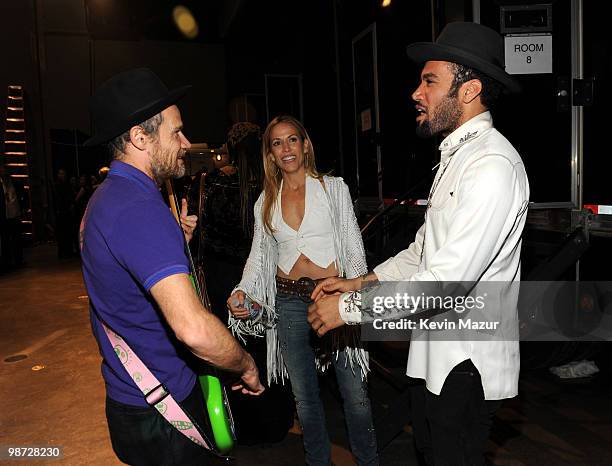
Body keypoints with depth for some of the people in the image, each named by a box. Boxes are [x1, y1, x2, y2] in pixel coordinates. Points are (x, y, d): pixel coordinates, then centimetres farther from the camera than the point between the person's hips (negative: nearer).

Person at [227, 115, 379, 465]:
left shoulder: (334, 187, 1)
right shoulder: (265, 202, 9)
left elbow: (354, 247, 0)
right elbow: (258, 255, 12)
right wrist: (242, 292, -4)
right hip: (289, 303, 3)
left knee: (355, 392, 7)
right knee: (304, 396, 15)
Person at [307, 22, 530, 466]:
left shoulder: (493, 166, -23)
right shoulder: (457, 155, 10)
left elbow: (447, 280, -29)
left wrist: (349, 307, -21)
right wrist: (359, 283, 5)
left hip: (466, 361, -9)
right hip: (436, 350, 10)